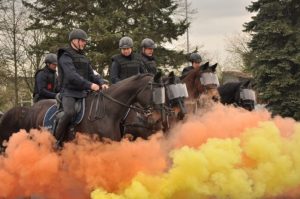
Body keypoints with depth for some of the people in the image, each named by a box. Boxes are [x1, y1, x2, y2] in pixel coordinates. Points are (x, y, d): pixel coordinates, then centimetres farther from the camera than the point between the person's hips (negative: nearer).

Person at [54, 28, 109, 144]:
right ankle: (56, 141, -20)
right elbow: (72, 75, -20)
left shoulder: (83, 58, 20)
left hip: (83, 92, 8)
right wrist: (90, 85, -27)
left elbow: (91, 74, 18)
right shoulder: (65, 56, -5)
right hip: (69, 92, -8)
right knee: (69, 112, -33)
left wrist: (101, 83, -3)